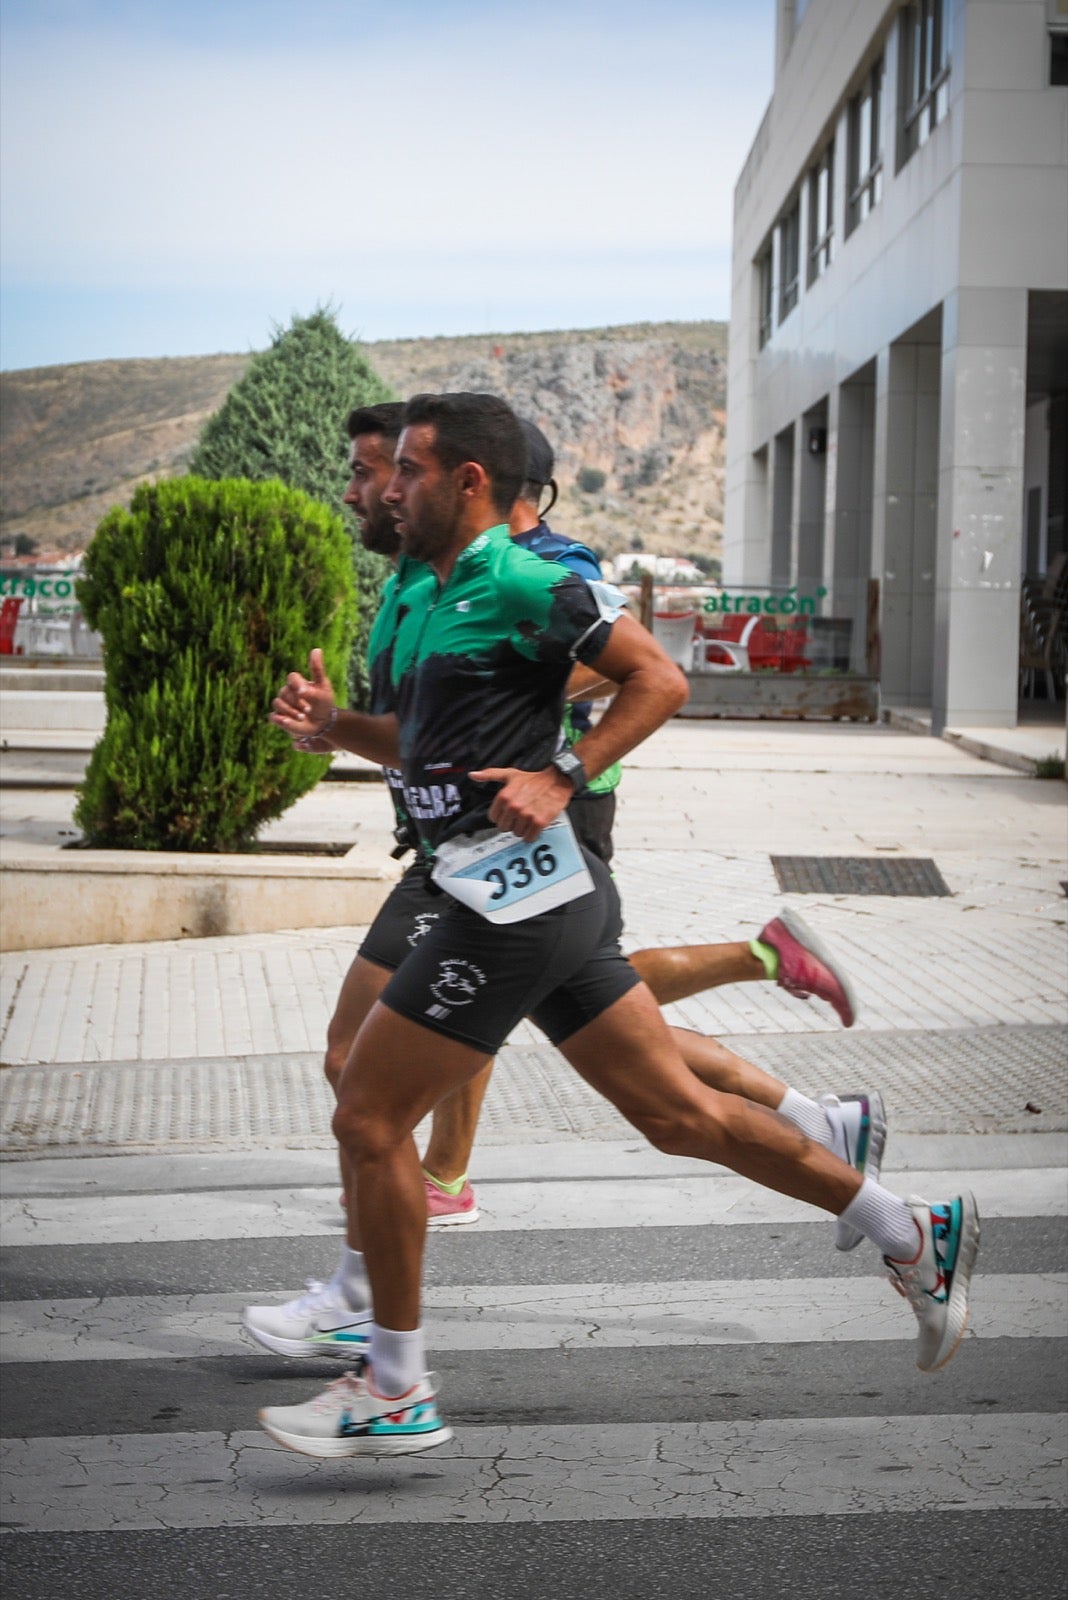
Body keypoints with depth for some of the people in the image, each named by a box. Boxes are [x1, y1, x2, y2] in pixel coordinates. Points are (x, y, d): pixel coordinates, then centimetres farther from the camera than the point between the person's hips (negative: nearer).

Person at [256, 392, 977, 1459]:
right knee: (674, 1111, 12)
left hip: (513, 899, -10)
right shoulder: (425, 597, 17)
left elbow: (658, 680, -12)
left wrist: (561, 778, -18)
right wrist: (331, 724, 10)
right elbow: (428, 748, 26)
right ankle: (912, 1234, 18)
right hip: (546, 895, 10)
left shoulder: (519, 585, -11)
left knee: (369, 1118, -2)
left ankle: (396, 1394, 9)